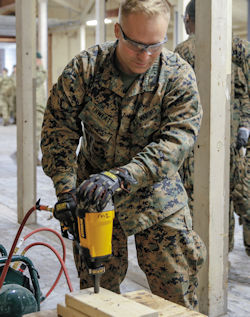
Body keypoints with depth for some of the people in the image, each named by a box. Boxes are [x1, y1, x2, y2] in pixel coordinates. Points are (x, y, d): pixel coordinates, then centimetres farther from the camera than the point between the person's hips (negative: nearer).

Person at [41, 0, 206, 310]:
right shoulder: (85, 67, -13)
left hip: (156, 194, 0)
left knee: (177, 290, 3)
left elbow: (176, 141, -24)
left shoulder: (179, 76, -15)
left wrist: (120, 176, -37)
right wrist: (66, 190, -20)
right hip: (92, 192, 1)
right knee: (96, 287, 9)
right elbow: (58, 130, -9)